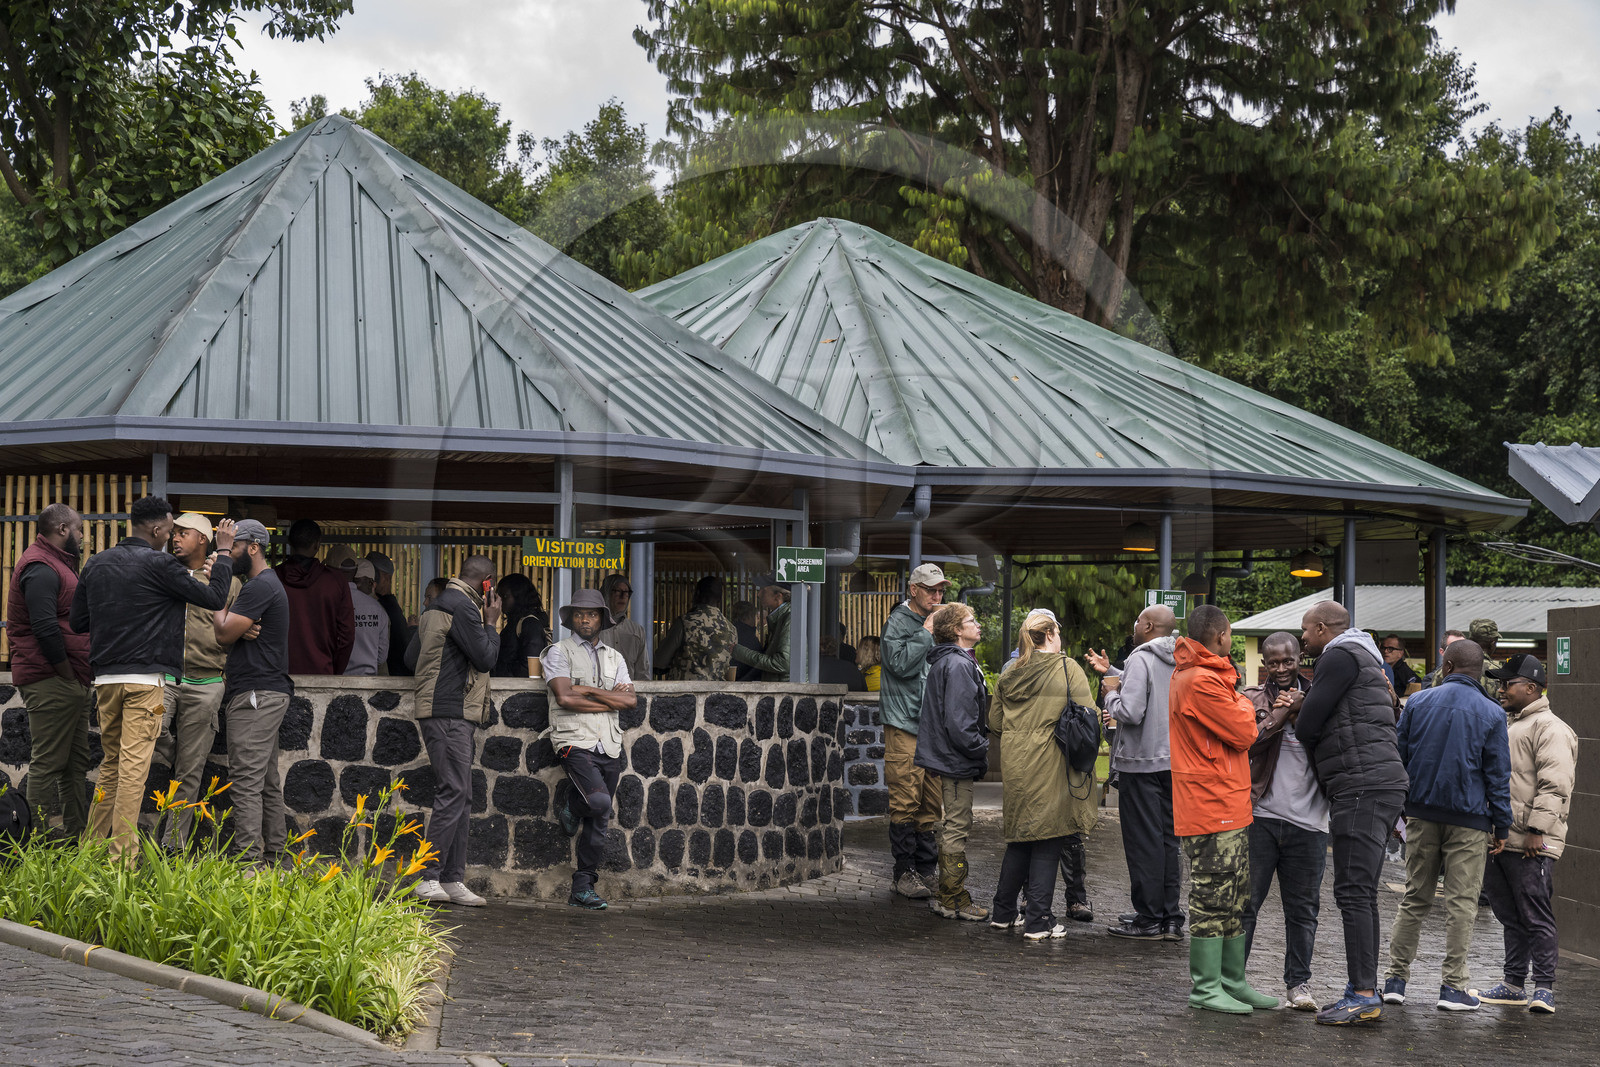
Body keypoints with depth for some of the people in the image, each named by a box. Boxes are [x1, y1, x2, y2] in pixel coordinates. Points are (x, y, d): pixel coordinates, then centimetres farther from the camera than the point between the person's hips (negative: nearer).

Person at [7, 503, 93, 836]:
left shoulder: (56, 563, 21)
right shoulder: (41, 568, -13)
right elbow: (45, 629, -23)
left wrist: (79, 681, 13)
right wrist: (67, 674, -16)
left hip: (70, 681, 11)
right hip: (51, 681, -11)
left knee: (76, 764, 13)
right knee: (48, 763, -8)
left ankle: (77, 836, 17)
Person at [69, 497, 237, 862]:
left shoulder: (97, 564, 10)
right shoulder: (159, 565, -9)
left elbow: (78, 621, 15)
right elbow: (214, 598, -5)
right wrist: (224, 552, 6)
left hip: (105, 678, 7)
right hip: (145, 679, -6)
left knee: (111, 763, 17)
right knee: (134, 765, -7)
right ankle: (122, 857, -9)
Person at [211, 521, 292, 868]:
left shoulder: (260, 586, -13)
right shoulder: (269, 583, 21)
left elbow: (223, 634, -15)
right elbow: (228, 635, 19)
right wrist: (243, 629, -5)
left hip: (256, 695, -11)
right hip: (270, 692, 11)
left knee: (246, 781, -13)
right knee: (267, 782, 11)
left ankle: (249, 861, -16)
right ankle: (273, 856, 15)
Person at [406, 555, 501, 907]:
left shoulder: (437, 605, 20)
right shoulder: (463, 607, -11)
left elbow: (411, 658, 22)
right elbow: (485, 658, -13)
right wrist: (491, 623, 0)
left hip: (451, 716, 11)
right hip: (450, 713, -11)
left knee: (461, 798, 9)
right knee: (454, 793, -12)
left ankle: (453, 880, 9)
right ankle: (428, 879, -13)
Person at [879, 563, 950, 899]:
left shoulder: (938, 623, 18)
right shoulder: (898, 622, -3)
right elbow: (900, 663, -18)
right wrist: (927, 633, -14)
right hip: (904, 723, -7)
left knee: (932, 802, 6)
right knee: (905, 802, -7)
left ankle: (927, 869, 12)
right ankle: (905, 872, -2)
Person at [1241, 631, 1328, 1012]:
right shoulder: (1252, 699, 6)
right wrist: (1275, 718, -15)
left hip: (1307, 820, 2)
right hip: (1259, 815, -1)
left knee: (1303, 908, 7)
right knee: (1245, 900, 1)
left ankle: (1298, 982, 17)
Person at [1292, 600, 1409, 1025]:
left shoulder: (1340, 657, -7)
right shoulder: (1362, 658, 26)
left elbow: (1307, 726, -10)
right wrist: (1304, 707, 7)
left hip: (1363, 786, -10)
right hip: (1376, 787, 10)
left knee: (1353, 891, -12)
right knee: (1361, 892, 12)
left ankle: (1363, 994, -14)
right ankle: (1365, 991, 16)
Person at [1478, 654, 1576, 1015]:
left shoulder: (1549, 728, -9)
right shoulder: (1512, 727, 24)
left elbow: (1553, 786, -17)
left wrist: (1538, 829, -23)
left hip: (1529, 844, -10)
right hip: (1499, 839, 10)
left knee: (1535, 916, -8)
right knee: (1511, 916, 13)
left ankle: (1544, 988, -6)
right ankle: (1514, 984, 19)